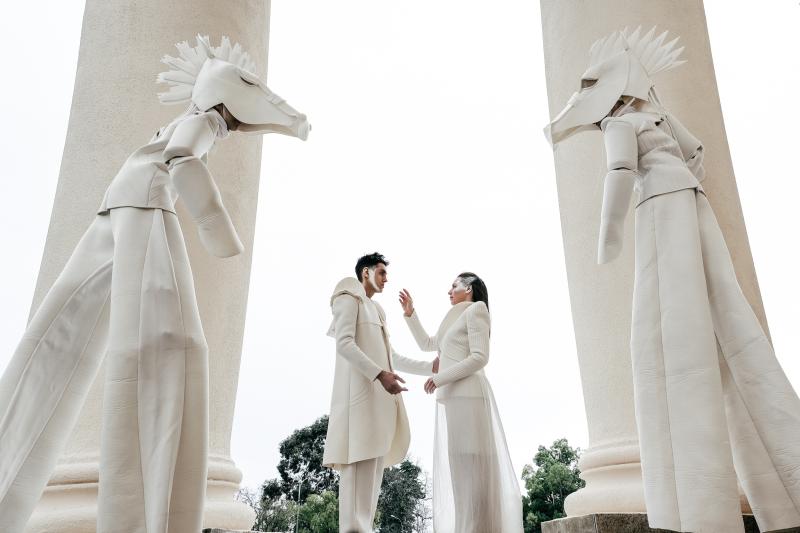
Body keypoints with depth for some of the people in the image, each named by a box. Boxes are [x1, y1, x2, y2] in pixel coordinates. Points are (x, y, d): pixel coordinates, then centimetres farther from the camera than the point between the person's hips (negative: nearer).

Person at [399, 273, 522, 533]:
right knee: (461, 466, 5)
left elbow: (479, 357, -12)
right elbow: (427, 344, 35)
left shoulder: (475, 309, -1)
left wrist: (439, 378, -11)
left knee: (469, 464, -12)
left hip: (466, 394, -9)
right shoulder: (458, 319, 26)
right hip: (453, 396, 9)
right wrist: (410, 314, 27)